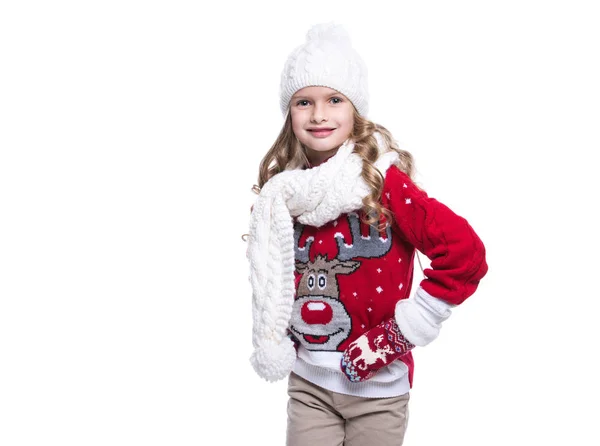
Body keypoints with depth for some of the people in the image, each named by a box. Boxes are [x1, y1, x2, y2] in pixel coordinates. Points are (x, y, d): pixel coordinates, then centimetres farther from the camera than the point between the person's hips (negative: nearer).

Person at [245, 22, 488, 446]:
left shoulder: (384, 181, -16)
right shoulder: (283, 192, -2)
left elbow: (466, 254, -21)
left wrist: (403, 331, -18)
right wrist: (276, 340, 4)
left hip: (378, 386, -3)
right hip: (307, 382, 3)